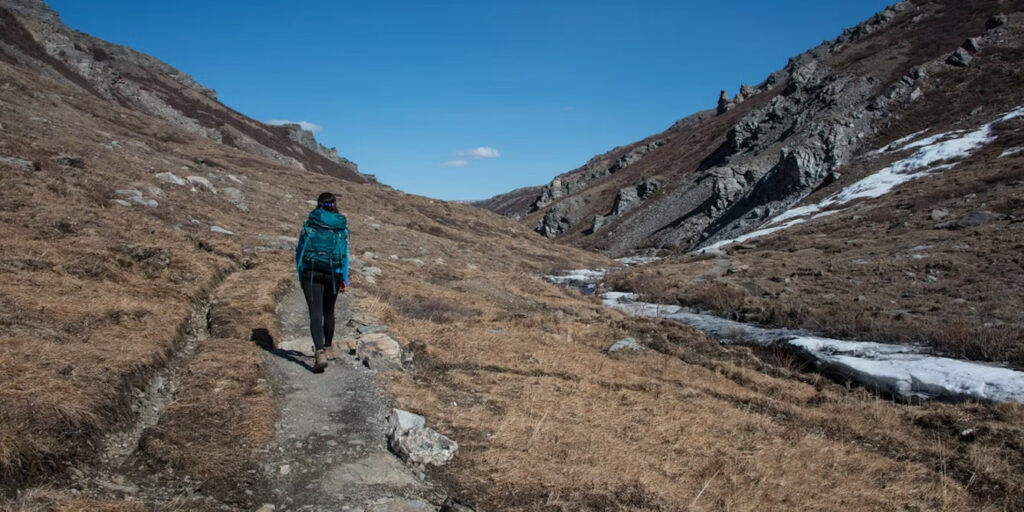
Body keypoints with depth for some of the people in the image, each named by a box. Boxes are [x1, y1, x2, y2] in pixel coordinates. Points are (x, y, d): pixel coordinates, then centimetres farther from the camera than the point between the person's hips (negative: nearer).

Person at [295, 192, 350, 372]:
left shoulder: (309, 224, 3)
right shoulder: (342, 227, 4)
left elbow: (299, 250, 5)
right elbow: (345, 254, -1)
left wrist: (300, 275, 14)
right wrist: (345, 279, -1)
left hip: (310, 273, -2)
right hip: (333, 274, 2)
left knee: (315, 313, -7)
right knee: (328, 311, 20)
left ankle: (320, 353, -23)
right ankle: (328, 347, 36)